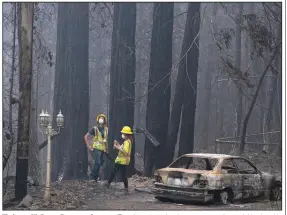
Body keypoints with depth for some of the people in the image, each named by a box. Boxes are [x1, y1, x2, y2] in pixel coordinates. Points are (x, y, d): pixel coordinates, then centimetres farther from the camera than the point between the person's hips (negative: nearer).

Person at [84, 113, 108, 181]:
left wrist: (106, 147, 15)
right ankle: (92, 176, -5)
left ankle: (95, 177, 23)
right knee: (97, 163, -16)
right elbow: (86, 136, -4)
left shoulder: (106, 129, 7)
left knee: (100, 163, 10)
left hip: (103, 149, 6)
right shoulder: (95, 129, -7)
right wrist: (88, 146, -8)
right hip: (97, 148, -6)